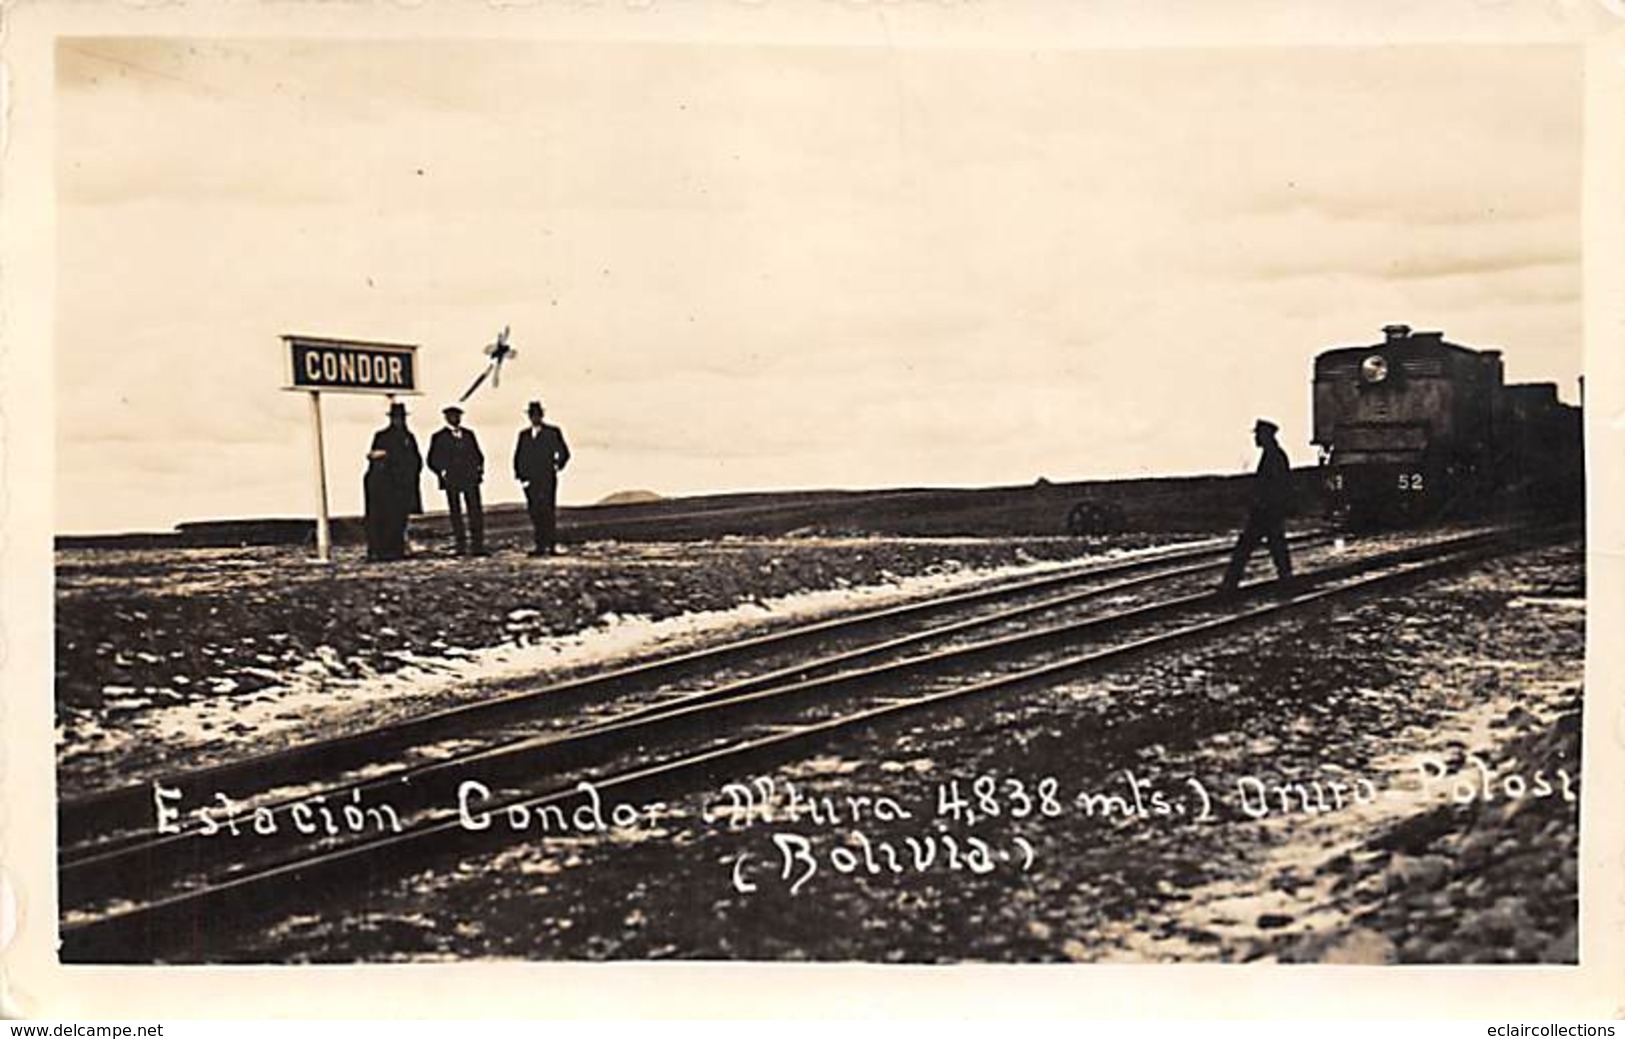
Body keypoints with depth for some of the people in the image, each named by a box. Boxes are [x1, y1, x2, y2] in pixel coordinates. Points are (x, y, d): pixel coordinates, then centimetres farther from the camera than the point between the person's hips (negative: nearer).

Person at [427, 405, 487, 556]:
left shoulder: (469, 434, 16)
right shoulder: (439, 437, 6)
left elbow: (477, 454, 21)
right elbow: (433, 460, 4)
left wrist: (479, 468, 4)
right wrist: (442, 472, -9)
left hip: (470, 479, 2)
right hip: (451, 481, -2)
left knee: (476, 511, -6)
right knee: (455, 513, 0)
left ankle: (478, 547, -5)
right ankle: (461, 548, 3)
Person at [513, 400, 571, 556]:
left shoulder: (553, 432, 5)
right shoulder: (524, 434, 16)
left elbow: (564, 453, 6)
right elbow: (518, 456, 18)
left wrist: (557, 467, -2)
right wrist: (519, 474, 7)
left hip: (547, 479, -4)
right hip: (529, 480, 4)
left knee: (547, 512, -11)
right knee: (535, 513, 1)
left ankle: (552, 546, -10)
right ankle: (540, 547, 3)